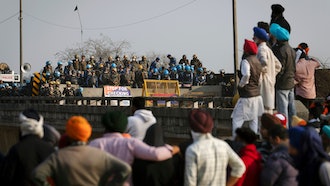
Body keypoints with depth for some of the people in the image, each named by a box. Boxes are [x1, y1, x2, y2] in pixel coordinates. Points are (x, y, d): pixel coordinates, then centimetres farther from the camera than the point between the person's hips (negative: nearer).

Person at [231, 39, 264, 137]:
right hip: (257, 94, 8)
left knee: (237, 119, -4)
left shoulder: (246, 61, -14)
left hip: (247, 96, -8)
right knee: (253, 120, 14)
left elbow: (246, 75, -30)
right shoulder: (257, 61, 11)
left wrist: (240, 85, -15)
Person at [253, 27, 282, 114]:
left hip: (263, 83, -10)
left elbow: (264, 62, -32)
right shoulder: (268, 49, 17)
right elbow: (278, 65, 23)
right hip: (270, 83, 10)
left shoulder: (261, 49, -12)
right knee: (269, 107, 13)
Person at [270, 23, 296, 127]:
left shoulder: (281, 50, -17)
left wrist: (274, 82, -11)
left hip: (282, 84, -9)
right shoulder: (291, 50, 10)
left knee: (282, 109, -4)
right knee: (291, 108, 14)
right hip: (291, 83, 9)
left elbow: (280, 69, -18)